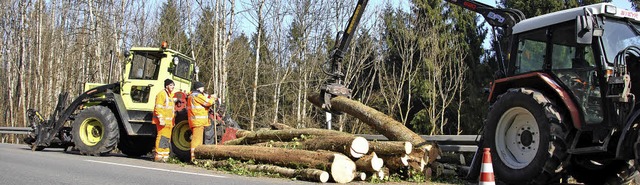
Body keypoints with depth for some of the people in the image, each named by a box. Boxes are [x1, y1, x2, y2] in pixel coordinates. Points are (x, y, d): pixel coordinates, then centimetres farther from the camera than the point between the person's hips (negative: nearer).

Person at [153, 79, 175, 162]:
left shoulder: (171, 95, 21)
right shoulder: (162, 94, -9)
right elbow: (158, 108, -16)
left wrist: (172, 121, 25)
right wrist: (161, 119, -23)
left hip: (169, 122, 10)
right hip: (163, 121, -10)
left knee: (167, 139, 11)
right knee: (162, 137, -12)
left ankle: (165, 156, 16)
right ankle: (158, 156, -11)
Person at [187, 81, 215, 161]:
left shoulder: (191, 96, 22)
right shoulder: (197, 95, -11)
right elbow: (208, 102, -14)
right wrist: (213, 98, 3)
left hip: (194, 121, 11)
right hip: (198, 121, -11)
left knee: (198, 139, 15)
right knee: (197, 139, -12)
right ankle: (194, 157, -14)